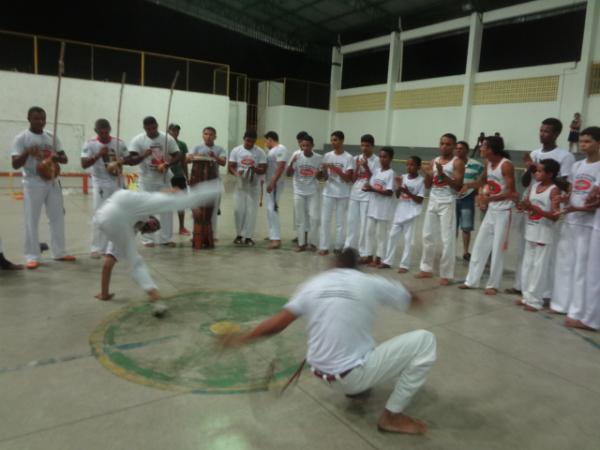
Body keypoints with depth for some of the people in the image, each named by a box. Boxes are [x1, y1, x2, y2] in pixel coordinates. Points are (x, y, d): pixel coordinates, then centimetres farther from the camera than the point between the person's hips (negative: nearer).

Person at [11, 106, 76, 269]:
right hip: (33, 184, -5)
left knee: (58, 218, 8)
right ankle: (32, 256, 4)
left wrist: (57, 157, -16)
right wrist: (27, 153, -26)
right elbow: (15, 165, -9)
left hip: (53, 183, 5)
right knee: (32, 220, -3)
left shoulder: (52, 137, 8)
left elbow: (65, 159, 7)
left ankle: (59, 252, 18)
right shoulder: (21, 138, -5)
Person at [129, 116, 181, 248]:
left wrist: (167, 165, -22)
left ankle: (165, 238, 13)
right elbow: (132, 160, -13)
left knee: (167, 209, 4)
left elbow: (178, 157, -3)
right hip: (147, 180, -2)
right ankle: (147, 239, 12)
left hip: (164, 179, 2)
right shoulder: (137, 140, -8)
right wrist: (143, 155, -33)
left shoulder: (168, 138, -3)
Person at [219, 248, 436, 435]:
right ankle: (392, 416, 5)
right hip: (354, 376, -6)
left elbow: (277, 323, 3)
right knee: (425, 341, -2)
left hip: (323, 375, 6)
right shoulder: (371, 283, -5)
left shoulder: (311, 285, 2)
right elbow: (410, 297, 13)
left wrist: (242, 338, 19)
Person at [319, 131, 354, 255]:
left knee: (340, 221, 6)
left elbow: (348, 178, -12)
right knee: (325, 220, 2)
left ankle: (338, 247, 17)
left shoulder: (348, 158, -7)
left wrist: (335, 168, -21)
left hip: (343, 194, -3)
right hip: (328, 192, 3)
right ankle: (324, 247, 9)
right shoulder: (327, 156, 3)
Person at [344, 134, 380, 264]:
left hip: (367, 196, -4)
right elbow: (353, 179, 5)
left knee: (365, 224, -3)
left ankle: (365, 253, 4)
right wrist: (357, 167, -9)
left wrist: (366, 167, -19)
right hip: (354, 194, 5)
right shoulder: (356, 158, 7)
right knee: (352, 222, 9)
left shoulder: (376, 160, -5)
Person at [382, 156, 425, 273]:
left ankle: (404, 264, 7)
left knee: (408, 238, 0)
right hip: (400, 212, 5)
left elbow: (420, 200, -11)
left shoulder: (421, 181, -8)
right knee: (393, 235, 10)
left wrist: (408, 193, -22)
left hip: (411, 213, -5)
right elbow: (397, 195, 8)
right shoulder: (403, 177, 6)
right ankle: (388, 261, 21)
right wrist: (399, 186, -10)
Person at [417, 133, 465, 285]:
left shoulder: (457, 163, -5)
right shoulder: (434, 161, 12)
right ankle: (426, 269, 22)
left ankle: (446, 274, 1)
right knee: (427, 236, 10)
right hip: (433, 201, 6)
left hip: (447, 203, -6)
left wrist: (443, 174, -22)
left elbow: (458, 186, -13)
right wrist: (427, 175, -9)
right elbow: (428, 185, 12)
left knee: (448, 239, -5)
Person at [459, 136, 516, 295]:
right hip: (490, 211, 7)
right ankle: (471, 281, 17)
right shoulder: (488, 163, 4)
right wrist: (482, 195, 0)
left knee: (497, 249, 0)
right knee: (479, 245, 9)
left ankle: (493, 285, 12)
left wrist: (489, 198, -21)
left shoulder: (506, 165, -17)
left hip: (503, 212, -7)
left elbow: (511, 192, -19)